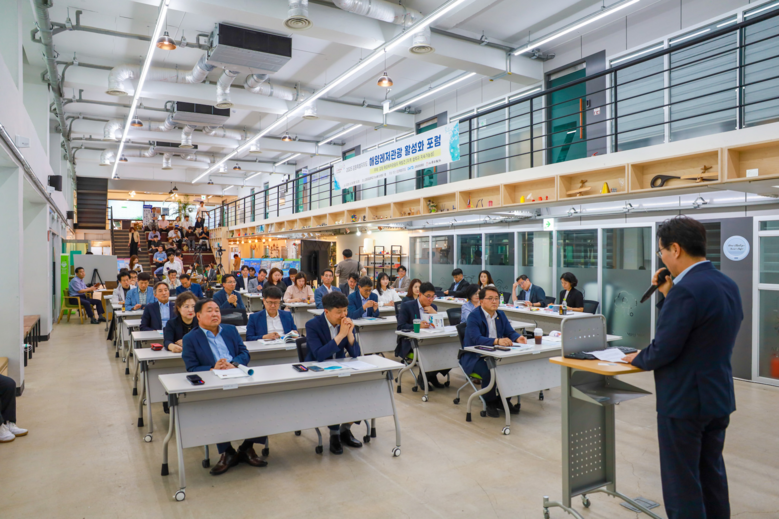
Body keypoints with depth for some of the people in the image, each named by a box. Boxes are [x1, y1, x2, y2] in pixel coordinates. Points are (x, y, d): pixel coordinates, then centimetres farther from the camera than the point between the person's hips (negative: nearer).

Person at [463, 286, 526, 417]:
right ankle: (490, 403, -5)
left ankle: (505, 400, 5)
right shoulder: (474, 316, -14)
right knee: (489, 372, -32)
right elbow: (476, 339, -28)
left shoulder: (501, 315, 11)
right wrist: (497, 341, -42)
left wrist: (517, 338, -18)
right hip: (474, 357, -6)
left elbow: (510, 332, 6)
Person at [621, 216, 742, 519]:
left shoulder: (686, 290, -23)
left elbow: (663, 349, -22)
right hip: (719, 398, 9)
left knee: (682, 485, 3)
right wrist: (668, 297, 4)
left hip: (684, 402, -9)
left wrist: (637, 359, -3)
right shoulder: (728, 285, 7)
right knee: (712, 477, 21)